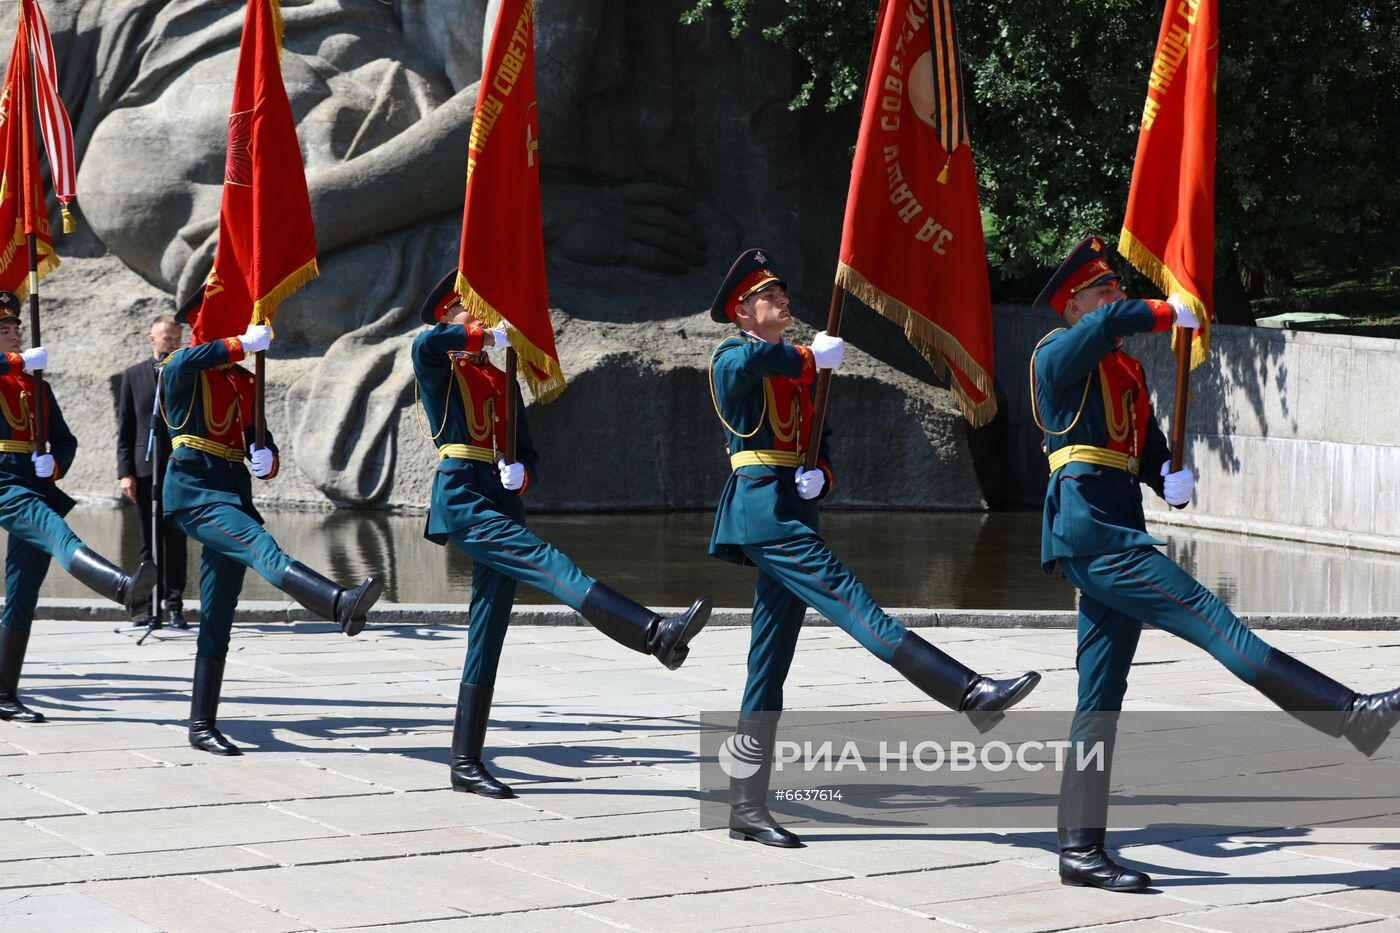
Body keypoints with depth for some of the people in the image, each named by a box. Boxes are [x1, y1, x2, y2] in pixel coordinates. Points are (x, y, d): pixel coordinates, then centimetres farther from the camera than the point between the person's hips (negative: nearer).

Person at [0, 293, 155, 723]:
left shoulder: (36, 383, 22)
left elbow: (64, 440, 21)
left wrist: (53, 465, 1)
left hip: (36, 489, 7)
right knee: (57, 532, -33)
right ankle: (126, 589, -60)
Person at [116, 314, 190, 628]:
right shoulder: (133, 375, 9)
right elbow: (124, 428, 7)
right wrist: (125, 472, -2)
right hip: (145, 469, 1)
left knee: (176, 539, -6)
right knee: (149, 541, 5)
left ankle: (174, 605, -4)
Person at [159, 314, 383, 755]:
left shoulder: (244, 382, 20)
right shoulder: (182, 373, 0)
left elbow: (258, 439, 17)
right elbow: (180, 363, -26)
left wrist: (266, 459, -6)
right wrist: (243, 344, -25)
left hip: (233, 490, 7)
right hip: (193, 490, -7)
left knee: (217, 618, 6)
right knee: (258, 544, -33)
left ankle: (202, 726, 10)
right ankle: (340, 603, -60)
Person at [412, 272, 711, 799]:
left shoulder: (502, 382, 23)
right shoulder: (438, 369, 5)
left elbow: (527, 452, 20)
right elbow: (426, 343, -22)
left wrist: (520, 474, -2)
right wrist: (489, 336, -13)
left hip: (502, 506, 7)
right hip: (461, 499, -7)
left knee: (487, 637, 4)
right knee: (544, 562, -26)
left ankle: (467, 765, 7)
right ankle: (655, 634, -46)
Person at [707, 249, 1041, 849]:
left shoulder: (795, 369, 23)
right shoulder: (733, 354, -2)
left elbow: (819, 443, 18)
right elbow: (750, 359, -29)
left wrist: (819, 477, -4)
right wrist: (811, 358, -14)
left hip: (794, 511, 9)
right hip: (764, 507, -9)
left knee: (769, 668, 6)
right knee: (848, 600, -18)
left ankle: (747, 810, 7)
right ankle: (973, 695, -31)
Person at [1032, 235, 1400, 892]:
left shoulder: (1126, 372, 26)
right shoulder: (1058, 354, 0)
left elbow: (1150, 450, 23)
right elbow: (1113, 321, -22)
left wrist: (1175, 480, 1)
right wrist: (1171, 315, -4)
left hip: (1116, 530, 9)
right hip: (1089, 525, -9)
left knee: (1101, 697, 5)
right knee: (1205, 615, -15)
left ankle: (1080, 850, 5)